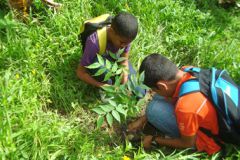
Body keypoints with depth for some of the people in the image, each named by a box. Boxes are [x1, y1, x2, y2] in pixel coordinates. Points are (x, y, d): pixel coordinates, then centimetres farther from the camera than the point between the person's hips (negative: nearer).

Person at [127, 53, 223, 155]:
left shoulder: (185, 107, -39)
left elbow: (187, 143, -19)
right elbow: (171, 99, 1)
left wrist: (154, 140, -5)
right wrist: (143, 120, 5)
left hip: (208, 141, -7)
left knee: (154, 109, -21)